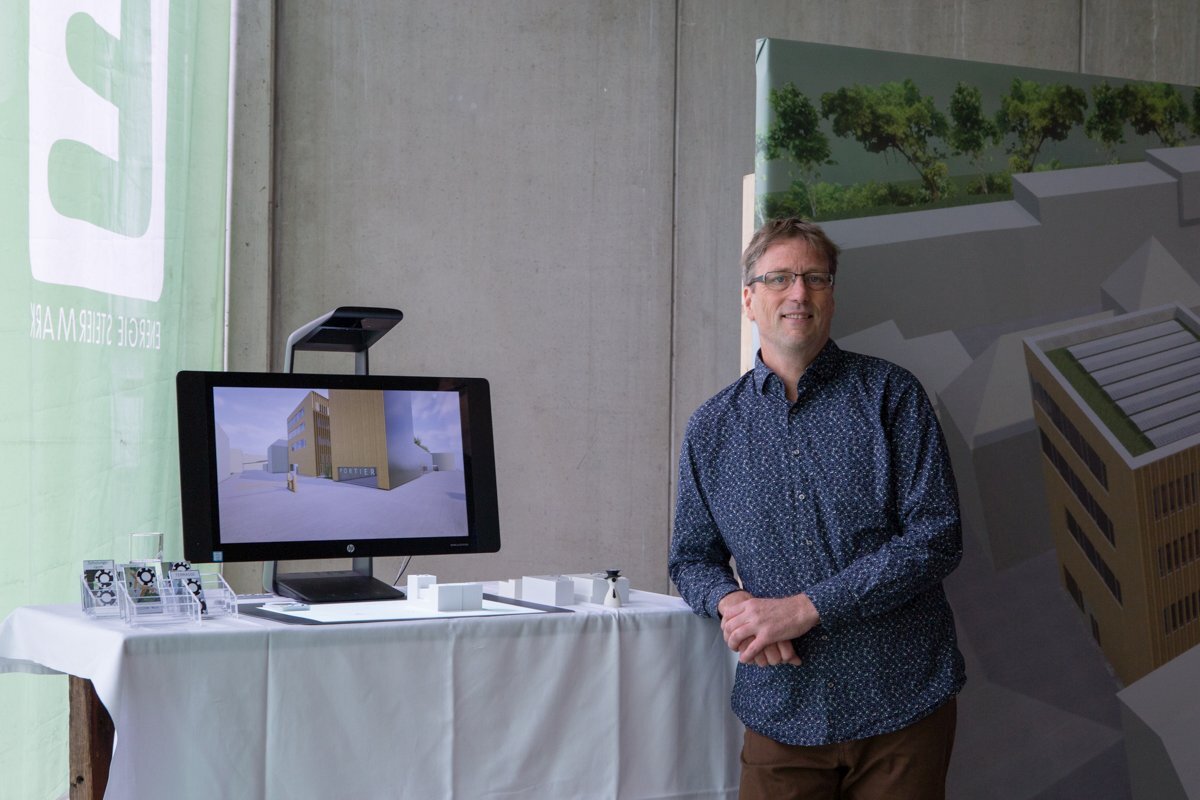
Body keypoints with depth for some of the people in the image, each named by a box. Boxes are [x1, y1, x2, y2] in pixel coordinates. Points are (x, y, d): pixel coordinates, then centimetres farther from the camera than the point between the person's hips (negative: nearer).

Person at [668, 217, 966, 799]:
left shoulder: (890, 394, -3)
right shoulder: (710, 429, 6)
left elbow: (935, 536, -11)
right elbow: (691, 558, 13)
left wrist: (804, 608, -16)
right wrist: (730, 600, -11)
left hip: (902, 705, -1)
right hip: (782, 712, 2)